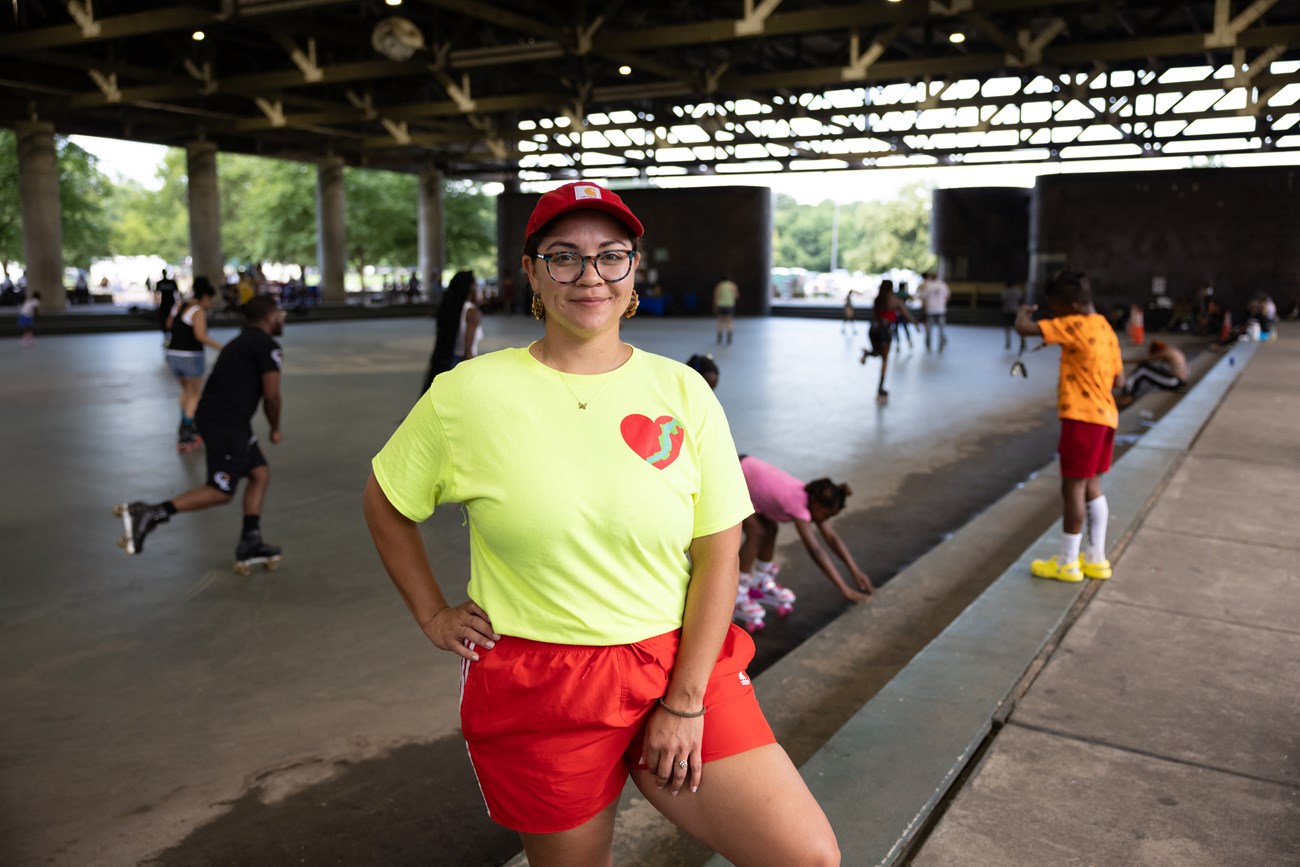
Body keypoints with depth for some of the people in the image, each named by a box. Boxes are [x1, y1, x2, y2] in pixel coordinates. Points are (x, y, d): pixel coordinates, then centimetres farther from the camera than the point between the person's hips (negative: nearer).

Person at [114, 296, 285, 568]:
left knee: (260, 473, 14)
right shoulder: (268, 346, -7)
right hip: (226, 424, -10)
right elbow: (272, 395, -12)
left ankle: (250, 543, 14)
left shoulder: (241, 342, 22)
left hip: (213, 418, 10)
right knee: (221, 492, -5)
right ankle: (148, 513, -10)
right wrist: (275, 429, 4)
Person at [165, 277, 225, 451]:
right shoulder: (199, 311, -12)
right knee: (194, 394, 9)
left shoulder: (180, 305, 10)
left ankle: (186, 428, 25)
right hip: (191, 356, -7)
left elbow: (169, 323, 26)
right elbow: (201, 336, -26)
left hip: (173, 355, 7)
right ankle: (185, 435, 3)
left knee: (186, 389, 26)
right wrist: (220, 347, -23)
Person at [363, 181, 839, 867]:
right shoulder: (468, 394, -5)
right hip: (537, 687, -1)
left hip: (677, 662, 1)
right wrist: (433, 615, 5)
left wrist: (685, 701, -6)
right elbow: (384, 503, 10)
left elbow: (718, 553, -3)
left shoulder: (681, 392, -2)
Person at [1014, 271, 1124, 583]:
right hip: (1105, 415, 9)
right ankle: (1096, 559, 22)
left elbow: (1023, 328, -21)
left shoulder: (1074, 326, -14)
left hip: (1082, 417, -9)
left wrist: (1024, 311, 0)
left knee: (1073, 487, 0)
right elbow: (1118, 380, 14)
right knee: (1090, 486, 17)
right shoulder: (1105, 328, 11)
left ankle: (1068, 563, 8)